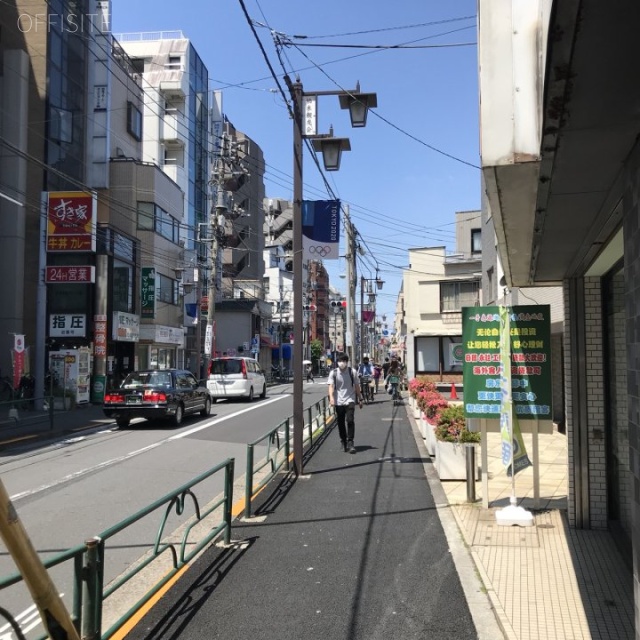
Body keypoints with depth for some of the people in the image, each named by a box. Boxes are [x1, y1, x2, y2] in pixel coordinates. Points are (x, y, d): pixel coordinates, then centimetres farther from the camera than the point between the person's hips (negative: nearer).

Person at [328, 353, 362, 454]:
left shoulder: (352, 372, 0)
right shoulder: (333, 373, -1)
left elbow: (357, 386, 9)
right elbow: (331, 386, -11)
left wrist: (360, 399, 11)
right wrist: (331, 398, -27)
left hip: (350, 401, -1)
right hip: (338, 402, 1)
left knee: (350, 421, -16)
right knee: (341, 423, 7)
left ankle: (350, 442, -9)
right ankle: (344, 442, 23)